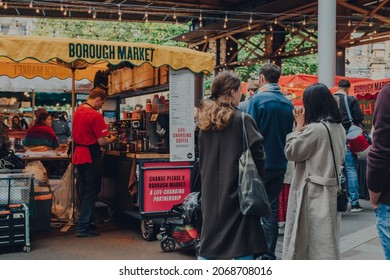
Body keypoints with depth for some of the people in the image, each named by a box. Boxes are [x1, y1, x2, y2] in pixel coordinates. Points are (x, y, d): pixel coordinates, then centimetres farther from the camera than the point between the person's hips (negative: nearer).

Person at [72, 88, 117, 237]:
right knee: (91, 192, 0)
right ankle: (83, 228, 1)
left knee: (84, 191, 17)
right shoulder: (95, 116, -18)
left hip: (79, 154, 8)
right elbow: (101, 142, -19)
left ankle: (85, 223, 25)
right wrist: (111, 139, 2)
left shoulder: (77, 111, 9)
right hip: (91, 157, -8)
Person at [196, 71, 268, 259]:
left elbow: (202, 158, 12)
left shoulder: (205, 121, 6)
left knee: (209, 238, 14)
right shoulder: (243, 120, -12)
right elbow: (257, 155, -12)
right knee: (242, 243, 2)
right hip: (237, 190, -6)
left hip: (211, 189, 6)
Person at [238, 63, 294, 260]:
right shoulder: (288, 104, 6)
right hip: (279, 163, 5)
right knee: (272, 209, 11)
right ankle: (268, 255, 15)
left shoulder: (257, 100, -11)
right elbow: (289, 133, 13)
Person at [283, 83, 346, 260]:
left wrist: (298, 127, 0)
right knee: (326, 237, 15)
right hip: (331, 190, 8)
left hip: (313, 193, -8)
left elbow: (291, 152, -11)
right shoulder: (339, 128, 7)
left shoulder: (315, 128, -19)